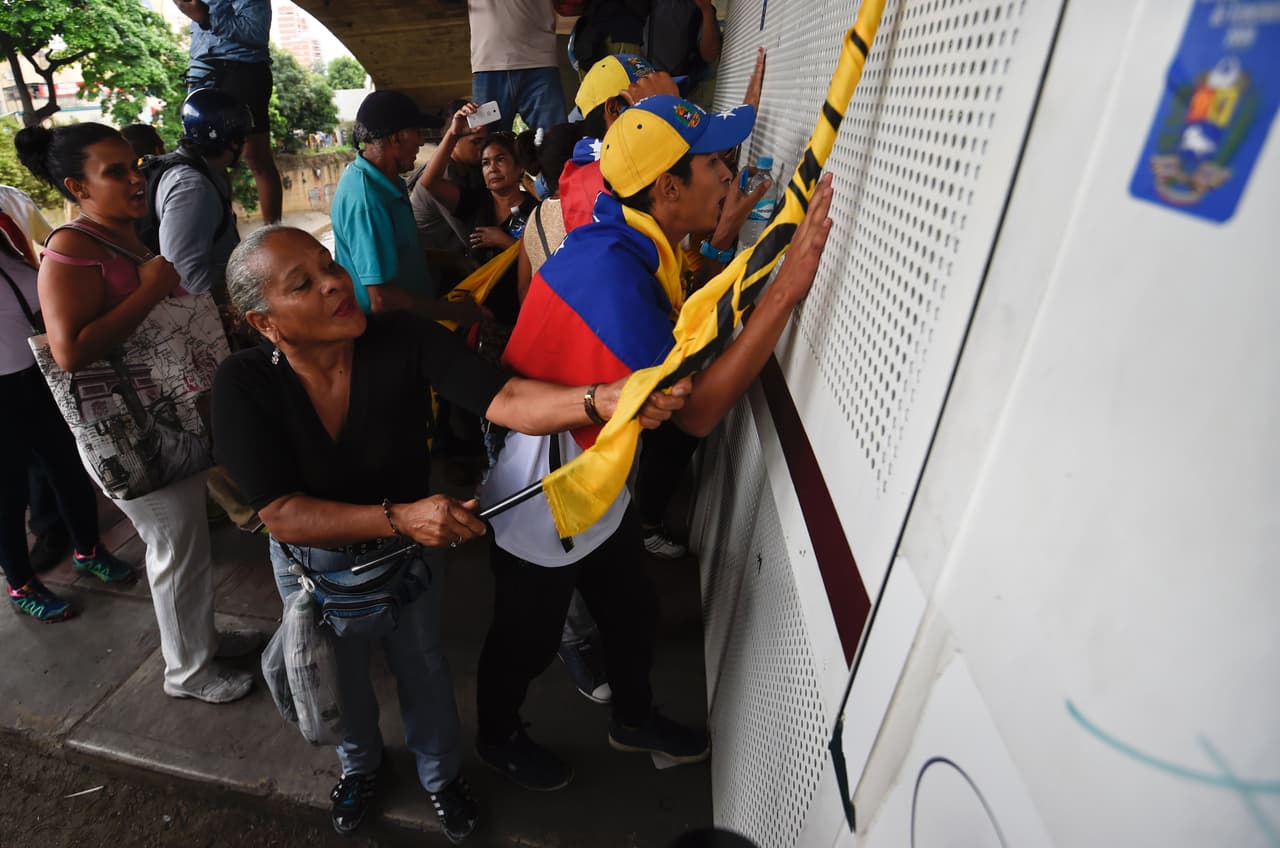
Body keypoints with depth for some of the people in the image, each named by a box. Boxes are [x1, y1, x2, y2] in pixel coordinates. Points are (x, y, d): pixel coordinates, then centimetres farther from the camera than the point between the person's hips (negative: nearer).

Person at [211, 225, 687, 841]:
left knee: (423, 669, 20)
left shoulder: (402, 339, -27)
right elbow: (282, 514, -30)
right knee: (341, 679, 25)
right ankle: (359, 764, 60)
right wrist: (399, 517, -43)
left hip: (409, 545, 0)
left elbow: (504, 398, -38)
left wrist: (601, 398, -55)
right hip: (313, 560, 0)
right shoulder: (243, 386, -27)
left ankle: (441, 774, 53)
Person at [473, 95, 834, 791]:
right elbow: (696, 411, -36)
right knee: (526, 640, 18)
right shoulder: (611, 270, -33)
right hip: (542, 501, -9)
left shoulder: (630, 246, -2)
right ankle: (497, 739, 50)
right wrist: (788, 287, -37)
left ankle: (634, 719, 55)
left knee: (630, 611, 26)